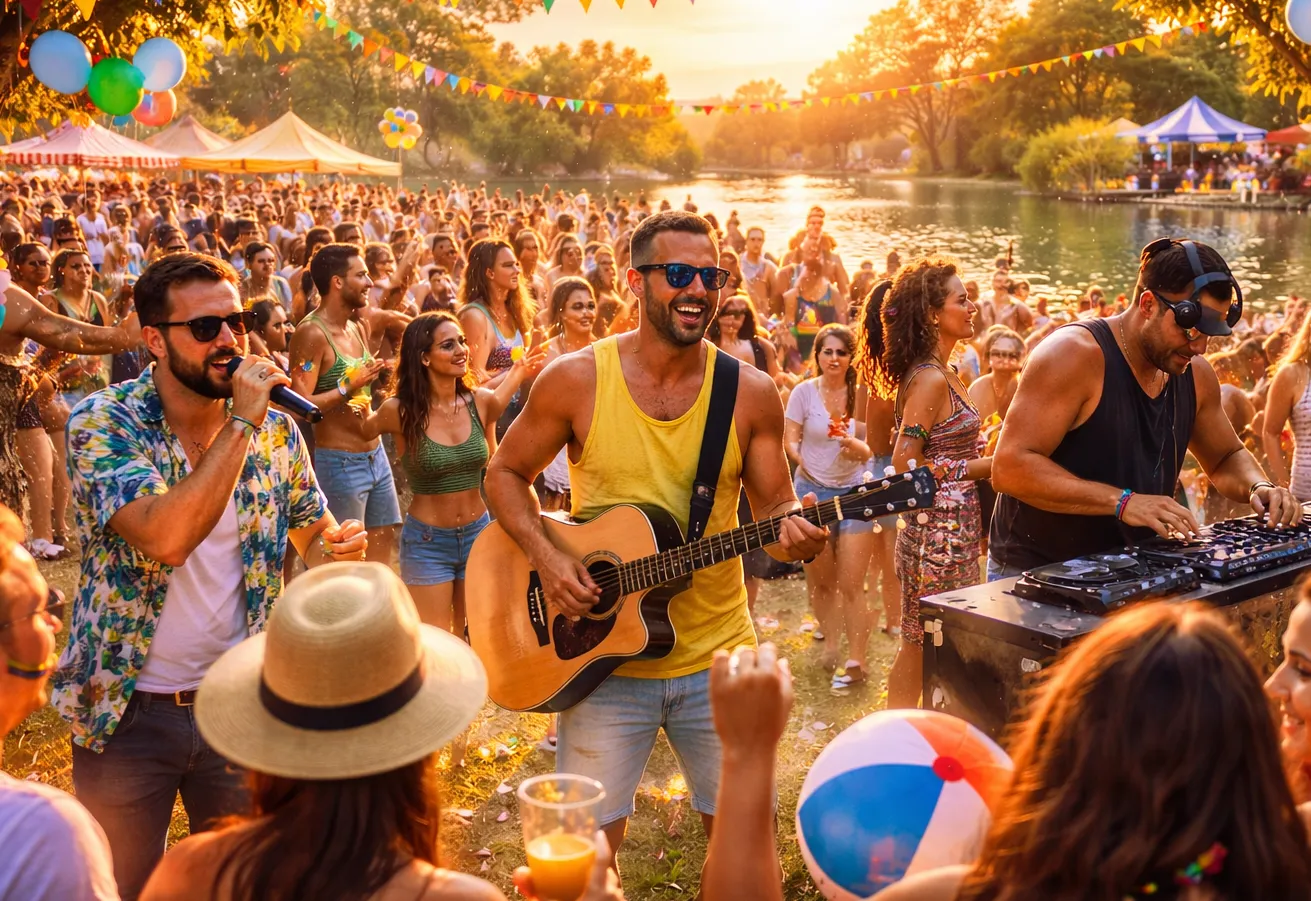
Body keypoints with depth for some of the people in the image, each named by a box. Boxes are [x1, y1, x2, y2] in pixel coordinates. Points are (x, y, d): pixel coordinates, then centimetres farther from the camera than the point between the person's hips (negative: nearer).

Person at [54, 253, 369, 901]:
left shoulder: (275, 429, -3)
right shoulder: (101, 423, -16)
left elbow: (315, 536, 8)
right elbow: (168, 538, -31)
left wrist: (340, 548, -16)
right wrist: (240, 422, -27)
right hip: (129, 708, -3)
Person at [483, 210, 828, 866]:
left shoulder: (751, 393, -2)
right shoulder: (576, 380, -6)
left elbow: (772, 506, 4)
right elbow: (505, 473, 3)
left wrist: (790, 532, -19)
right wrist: (545, 556, -12)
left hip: (719, 660, 2)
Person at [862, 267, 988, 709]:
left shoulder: (941, 374, 14)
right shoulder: (929, 380, -16)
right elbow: (905, 465, -20)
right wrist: (984, 465, -15)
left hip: (954, 531, 10)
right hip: (939, 534, -10)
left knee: (916, 650, 15)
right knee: (926, 653, -2)